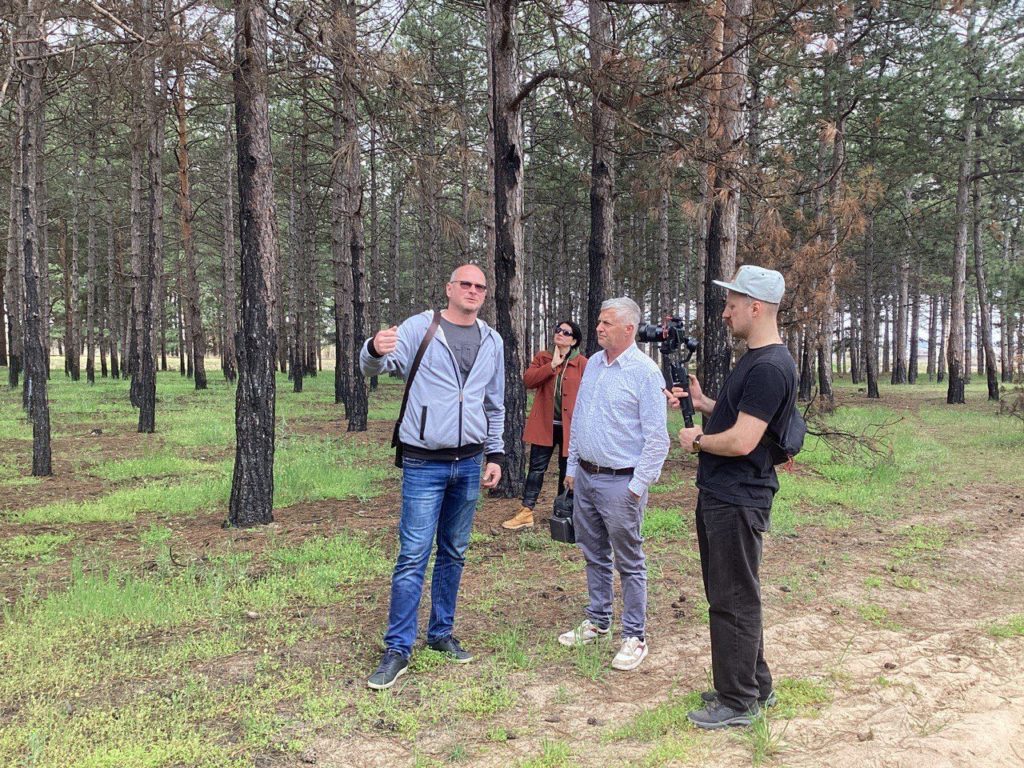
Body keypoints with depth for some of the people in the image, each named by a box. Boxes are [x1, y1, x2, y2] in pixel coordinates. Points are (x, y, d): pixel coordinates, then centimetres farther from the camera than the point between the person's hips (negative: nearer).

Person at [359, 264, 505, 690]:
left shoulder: (492, 341, 10)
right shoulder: (419, 328, -5)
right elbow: (375, 367, -15)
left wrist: (495, 454, 14)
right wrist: (375, 349, -38)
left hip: (469, 464, 5)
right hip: (424, 465, -5)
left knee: (454, 554, 13)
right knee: (413, 556, -5)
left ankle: (441, 632, 27)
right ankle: (398, 648, 4)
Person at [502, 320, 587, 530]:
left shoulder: (582, 363, -2)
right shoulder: (542, 357, 5)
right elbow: (528, 380, -10)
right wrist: (552, 365, -16)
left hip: (570, 426, -2)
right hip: (544, 424, 2)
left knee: (567, 471, 9)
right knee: (536, 467, 4)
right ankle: (527, 512, 8)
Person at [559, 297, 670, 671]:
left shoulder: (645, 372, -14)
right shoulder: (593, 364, 10)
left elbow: (657, 438, -15)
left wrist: (638, 486, -16)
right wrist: (572, 466, 16)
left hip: (620, 482, -7)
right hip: (585, 476, 8)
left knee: (629, 563, 2)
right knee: (594, 555, 17)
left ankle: (634, 637, 12)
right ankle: (597, 621, 32)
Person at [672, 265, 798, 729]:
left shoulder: (770, 368, -20)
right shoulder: (753, 360, 13)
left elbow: (741, 441, -25)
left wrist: (696, 440, -10)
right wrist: (701, 403, 10)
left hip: (737, 502, -11)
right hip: (719, 495, 11)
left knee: (734, 602, 0)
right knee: (729, 597, 19)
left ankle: (738, 702, 13)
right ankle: (755, 686, 32)